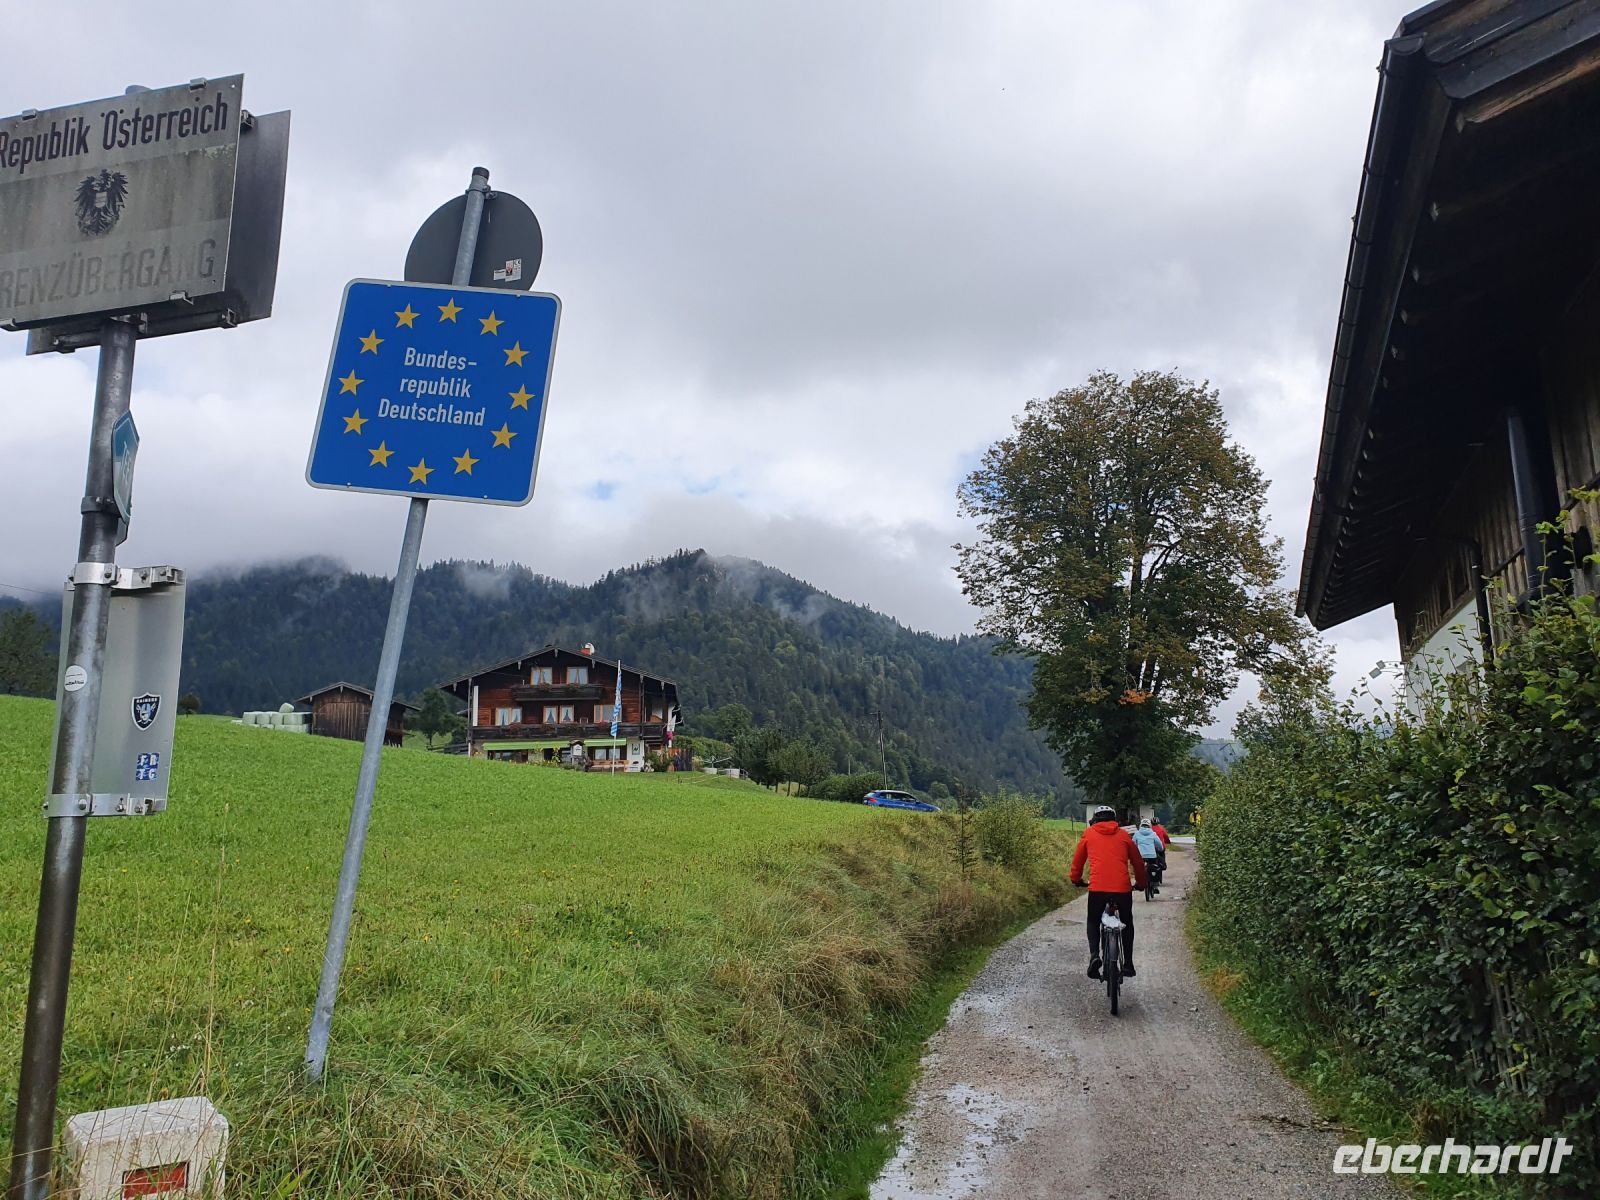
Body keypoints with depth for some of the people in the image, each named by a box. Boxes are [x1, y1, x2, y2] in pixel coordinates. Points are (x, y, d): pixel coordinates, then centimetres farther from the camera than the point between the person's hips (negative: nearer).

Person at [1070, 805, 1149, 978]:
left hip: (1097, 887, -1)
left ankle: (1094, 955, -7)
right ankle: (1128, 963, 20)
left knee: (1093, 922, 17)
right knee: (1127, 923, 23)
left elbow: (1078, 859, 18)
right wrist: (1142, 883, 34)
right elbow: (1138, 861, 20)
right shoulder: (1123, 834, 14)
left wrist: (1076, 880, 34)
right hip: (1122, 888, 1)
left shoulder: (1089, 834, 13)